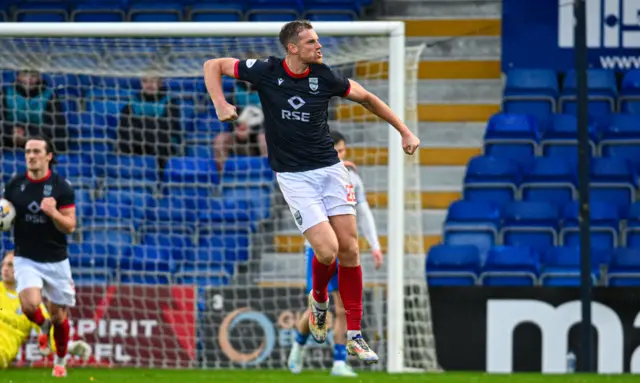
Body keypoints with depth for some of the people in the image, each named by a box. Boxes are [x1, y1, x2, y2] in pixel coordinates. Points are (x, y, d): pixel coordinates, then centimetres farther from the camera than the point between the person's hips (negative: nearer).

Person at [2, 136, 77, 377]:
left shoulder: (61, 187, -7)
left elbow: (70, 226, -8)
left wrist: (54, 213, -28)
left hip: (56, 261, 0)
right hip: (26, 259, 0)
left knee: (58, 314, 8)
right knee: (30, 305, -24)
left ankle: (60, 360, 33)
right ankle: (43, 326, 13)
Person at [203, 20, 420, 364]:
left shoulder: (324, 76, -3)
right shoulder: (267, 71, -9)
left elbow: (366, 98, 12)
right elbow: (213, 66, 1)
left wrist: (405, 132, 12)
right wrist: (220, 104, -16)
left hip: (330, 168, 3)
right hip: (294, 176, -3)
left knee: (349, 249, -3)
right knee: (327, 250, -16)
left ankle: (354, 336, 7)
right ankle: (318, 300, 19)